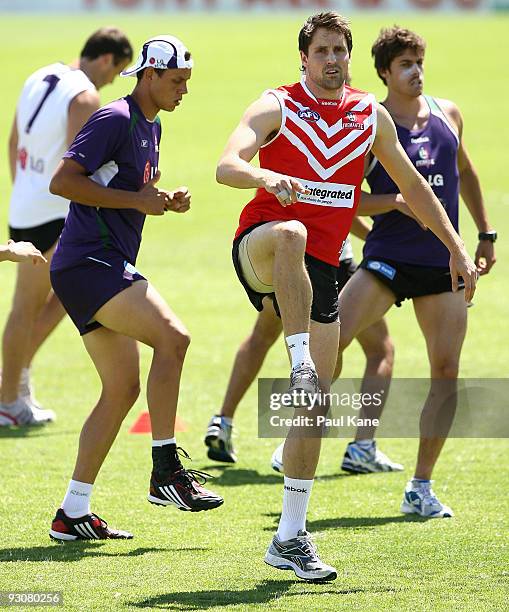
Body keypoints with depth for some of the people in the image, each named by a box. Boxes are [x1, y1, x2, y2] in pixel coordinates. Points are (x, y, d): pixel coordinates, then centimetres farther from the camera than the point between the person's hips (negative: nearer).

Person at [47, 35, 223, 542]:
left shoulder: (151, 126, 19)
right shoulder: (114, 119, -11)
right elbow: (62, 181, -18)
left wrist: (166, 201, 11)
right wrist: (138, 199, -18)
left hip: (106, 267, 10)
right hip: (88, 260, -10)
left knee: (123, 389, 8)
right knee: (171, 335, -23)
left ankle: (72, 514, 11)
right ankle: (166, 471, -20)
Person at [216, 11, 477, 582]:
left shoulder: (371, 116, 11)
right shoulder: (277, 106, -3)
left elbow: (412, 185, 23)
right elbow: (226, 166, -18)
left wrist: (456, 247, 19)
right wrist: (267, 177, -40)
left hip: (319, 268, 5)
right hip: (259, 248, -4)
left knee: (316, 405, -1)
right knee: (291, 232, -43)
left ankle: (290, 538, 5)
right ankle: (301, 365, -40)